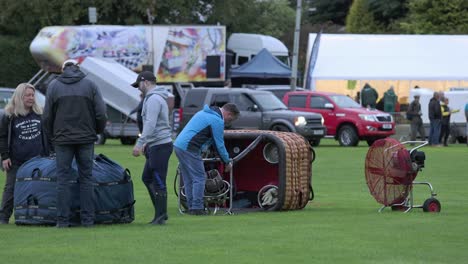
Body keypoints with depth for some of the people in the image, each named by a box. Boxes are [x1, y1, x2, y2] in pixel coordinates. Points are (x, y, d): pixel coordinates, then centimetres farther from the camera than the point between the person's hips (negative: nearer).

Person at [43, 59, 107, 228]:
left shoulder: (54, 86, 4)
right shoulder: (90, 85, 3)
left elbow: (47, 116, 3)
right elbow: (101, 114, -1)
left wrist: (52, 136, 16)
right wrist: (97, 132, 15)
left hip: (62, 139, 0)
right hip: (86, 138, 0)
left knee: (63, 179, 2)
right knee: (86, 178, 5)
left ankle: (63, 219, -1)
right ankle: (87, 219, 3)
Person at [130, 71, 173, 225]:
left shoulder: (153, 99, -14)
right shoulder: (156, 97, 20)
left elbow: (150, 124, -23)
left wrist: (140, 143, -25)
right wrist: (146, 143, 25)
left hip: (160, 146, -11)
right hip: (155, 145, 11)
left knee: (158, 182, -7)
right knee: (147, 178, 15)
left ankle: (160, 216, -5)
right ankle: (161, 212, 17)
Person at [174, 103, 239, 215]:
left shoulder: (205, 113, 22)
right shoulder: (217, 121, -8)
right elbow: (219, 144, -5)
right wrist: (227, 162, 7)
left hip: (178, 144, 10)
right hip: (189, 148, -10)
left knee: (188, 180, 14)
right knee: (199, 178, -5)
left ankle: (191, 207, 16)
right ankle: (197, 208, -7)